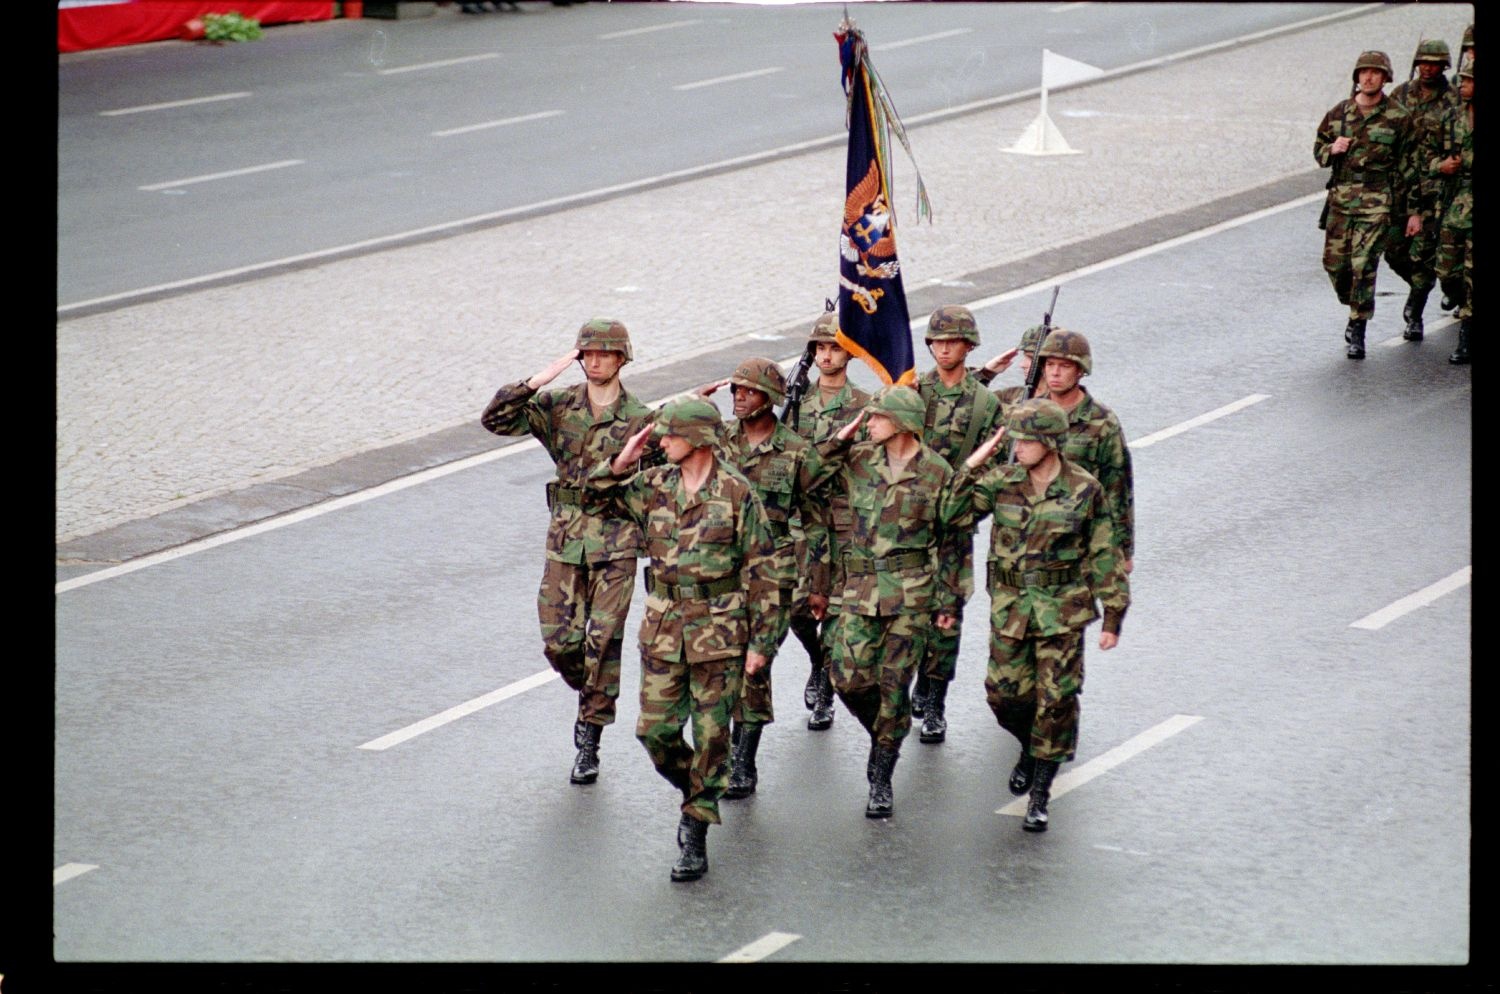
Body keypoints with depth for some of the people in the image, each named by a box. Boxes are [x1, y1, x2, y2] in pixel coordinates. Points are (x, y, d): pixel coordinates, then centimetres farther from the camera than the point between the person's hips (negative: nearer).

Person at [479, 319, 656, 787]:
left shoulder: (640, 420, -2)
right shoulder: (557, 406, 2)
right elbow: (496, 420, -8)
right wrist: (538, 381, -17)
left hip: (616, 542, -2)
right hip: (565, 537, 2)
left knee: (603, 643, -4)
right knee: (559, 640, 1)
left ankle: (589, 740, 5)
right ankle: (592, 696, 32)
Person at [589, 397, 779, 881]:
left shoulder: (736, 493, -9)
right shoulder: (655, 486, 4)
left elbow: (761, 571, -6)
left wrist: (761, 641, -8)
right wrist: (620, 464, -5)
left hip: (718, 629, -5)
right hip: (663, 625, 5)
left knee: (710, 735, 0)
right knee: (655, 730, 4)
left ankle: (695, 833, 8)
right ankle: (697, 795, 30)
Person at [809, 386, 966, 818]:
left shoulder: (937, 473, -3)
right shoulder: (858, 459, 5)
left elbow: (951, 540, 1)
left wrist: (947, 600, -1)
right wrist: (838, 440, -3)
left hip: (911, 591, -3)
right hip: (860, 587, 3)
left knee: (893, 683, -1)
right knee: (849, 677, -5)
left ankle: (881, 781, 8)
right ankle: (883, 735, 26)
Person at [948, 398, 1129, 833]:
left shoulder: (1084, 490, -7)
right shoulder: (1001, 481, -2)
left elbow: (1104, 556, -1)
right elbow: (954, 515, -4)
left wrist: (1113, 614, -1)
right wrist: (972, 467, -13)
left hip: (1062, 611, -3)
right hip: (1010, 607, 3)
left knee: (1056, 699, -2)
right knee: (1004, 693, 6)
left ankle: (1040, 794, 6)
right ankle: (1030, 749, 39)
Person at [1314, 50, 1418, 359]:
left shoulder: (1398, 118, -3)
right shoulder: (1338, 113, 8)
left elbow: (1409, 165, 1)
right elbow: (1318, 147, 19)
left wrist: (1413, 211, 0)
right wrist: (1331, 149, -7)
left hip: (1377, 202, -4)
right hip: (1341, 197, 4)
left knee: (1363, 266, -11)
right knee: (1335, 262, 5)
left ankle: (1358, 333, -5)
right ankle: (1355, 311, 32)